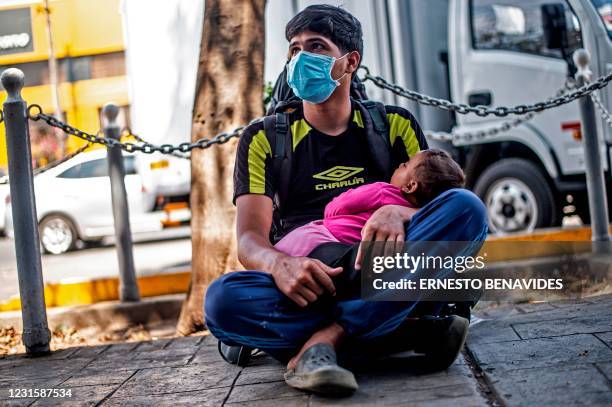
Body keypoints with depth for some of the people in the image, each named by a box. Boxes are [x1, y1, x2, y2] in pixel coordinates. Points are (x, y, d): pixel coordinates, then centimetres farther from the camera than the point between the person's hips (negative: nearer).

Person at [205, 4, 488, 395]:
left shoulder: (395, 125, 13)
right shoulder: (264, 140, 9)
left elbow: (433, 203, 3)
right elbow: (250, 238, -3)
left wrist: (397, 213, -23)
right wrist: (279, 264, -29)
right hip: (306, 289, -1)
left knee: (465, 206, -24)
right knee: (223, 299, -32)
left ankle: (324, 340, -31)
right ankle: (406, 327, -29)